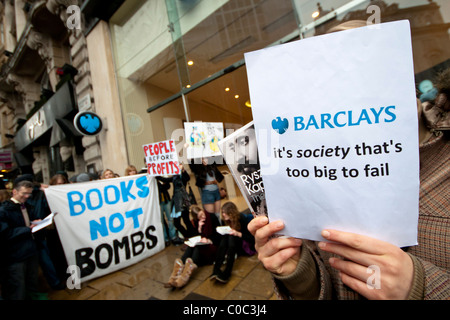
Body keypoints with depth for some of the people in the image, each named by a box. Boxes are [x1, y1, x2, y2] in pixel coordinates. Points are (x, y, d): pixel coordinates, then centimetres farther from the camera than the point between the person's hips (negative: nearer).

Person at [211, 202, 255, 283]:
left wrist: (238, 234, -31)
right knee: (224, 237, -25)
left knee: (232, 237, -32)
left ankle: (227, 273, -45)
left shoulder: (242, 218, -16)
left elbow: (252, 238, -17)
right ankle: (216, 269, -40)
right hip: (235, 248, 5)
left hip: (247, 246, -5)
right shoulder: (226, 220, 0)